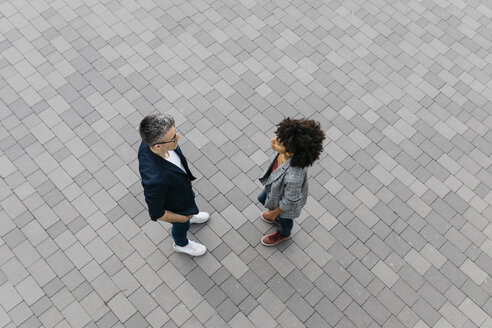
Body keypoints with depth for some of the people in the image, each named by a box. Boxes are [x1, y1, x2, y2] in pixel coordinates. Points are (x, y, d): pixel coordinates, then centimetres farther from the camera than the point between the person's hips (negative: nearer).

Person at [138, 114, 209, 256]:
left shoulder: (152, 141, -31)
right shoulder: (155, 179, -51)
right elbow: (156, 214, -33)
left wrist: (186, 177, 9)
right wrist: (183, 218, -15)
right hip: (173, 205, -5)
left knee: (190, 197, 36)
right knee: (182, 226, 28)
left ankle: (190, 216, 72)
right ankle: (181, 244, 64)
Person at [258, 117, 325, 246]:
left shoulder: (293, 177, -50)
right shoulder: (287, 147, -34)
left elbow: (289, 201, -28)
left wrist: (274, 213, -9)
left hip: (286, 201, -5)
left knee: (284, 219, 30)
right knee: (262, 199, 36)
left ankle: (283, 233, 68)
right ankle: (277, 219, 68)